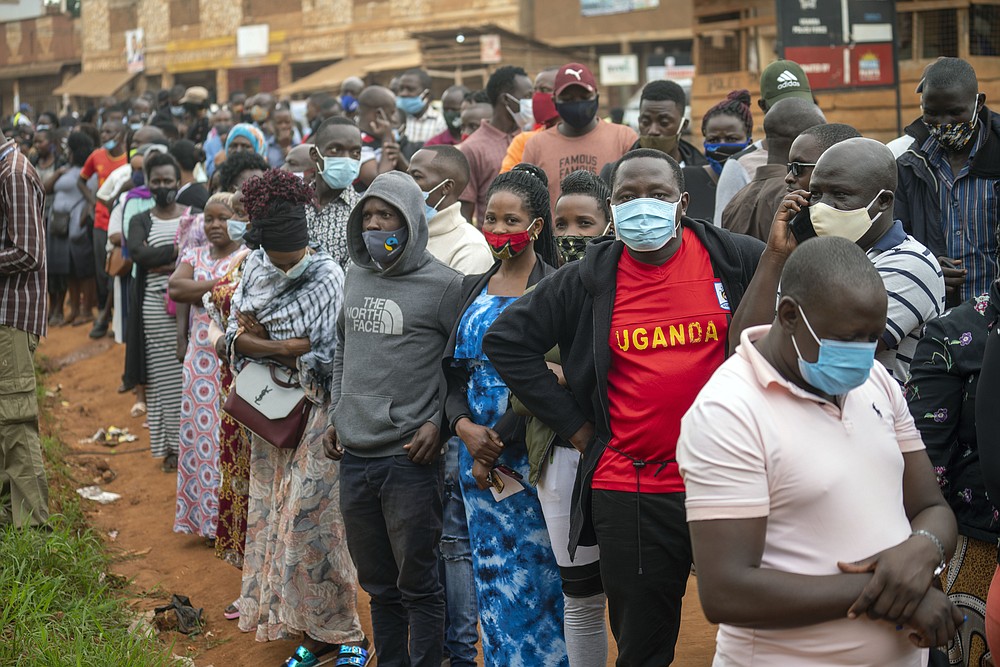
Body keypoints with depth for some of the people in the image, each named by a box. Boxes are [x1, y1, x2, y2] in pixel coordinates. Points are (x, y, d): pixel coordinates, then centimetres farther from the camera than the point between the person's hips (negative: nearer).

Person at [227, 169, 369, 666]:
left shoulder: (326, 275, -12)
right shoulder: (255, 267, 6)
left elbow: (308, 345, -19)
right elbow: (236, 337, 1)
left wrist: (254, 330, -8)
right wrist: (285, 349, -15)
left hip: (316, 410, -6)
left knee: (309, 518, -8)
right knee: (273, 513, 9)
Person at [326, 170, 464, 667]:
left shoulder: (442, 285, -8)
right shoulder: (356, 276, 12)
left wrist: (439, 422, -11)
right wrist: (336, 415, 15)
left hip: (410, 459, -6)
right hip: (354, 457, 6)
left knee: (417, 584, 2)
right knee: (378, 584, 16)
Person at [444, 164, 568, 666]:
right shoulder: (473, 289, 12)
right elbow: (454, 373, 12)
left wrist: (498, 443, -13)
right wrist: (465, 428, -7)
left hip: (535, 459, -5)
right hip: (478, 456, 5)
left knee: (538, 582, -1)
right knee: (493, 581, 10)